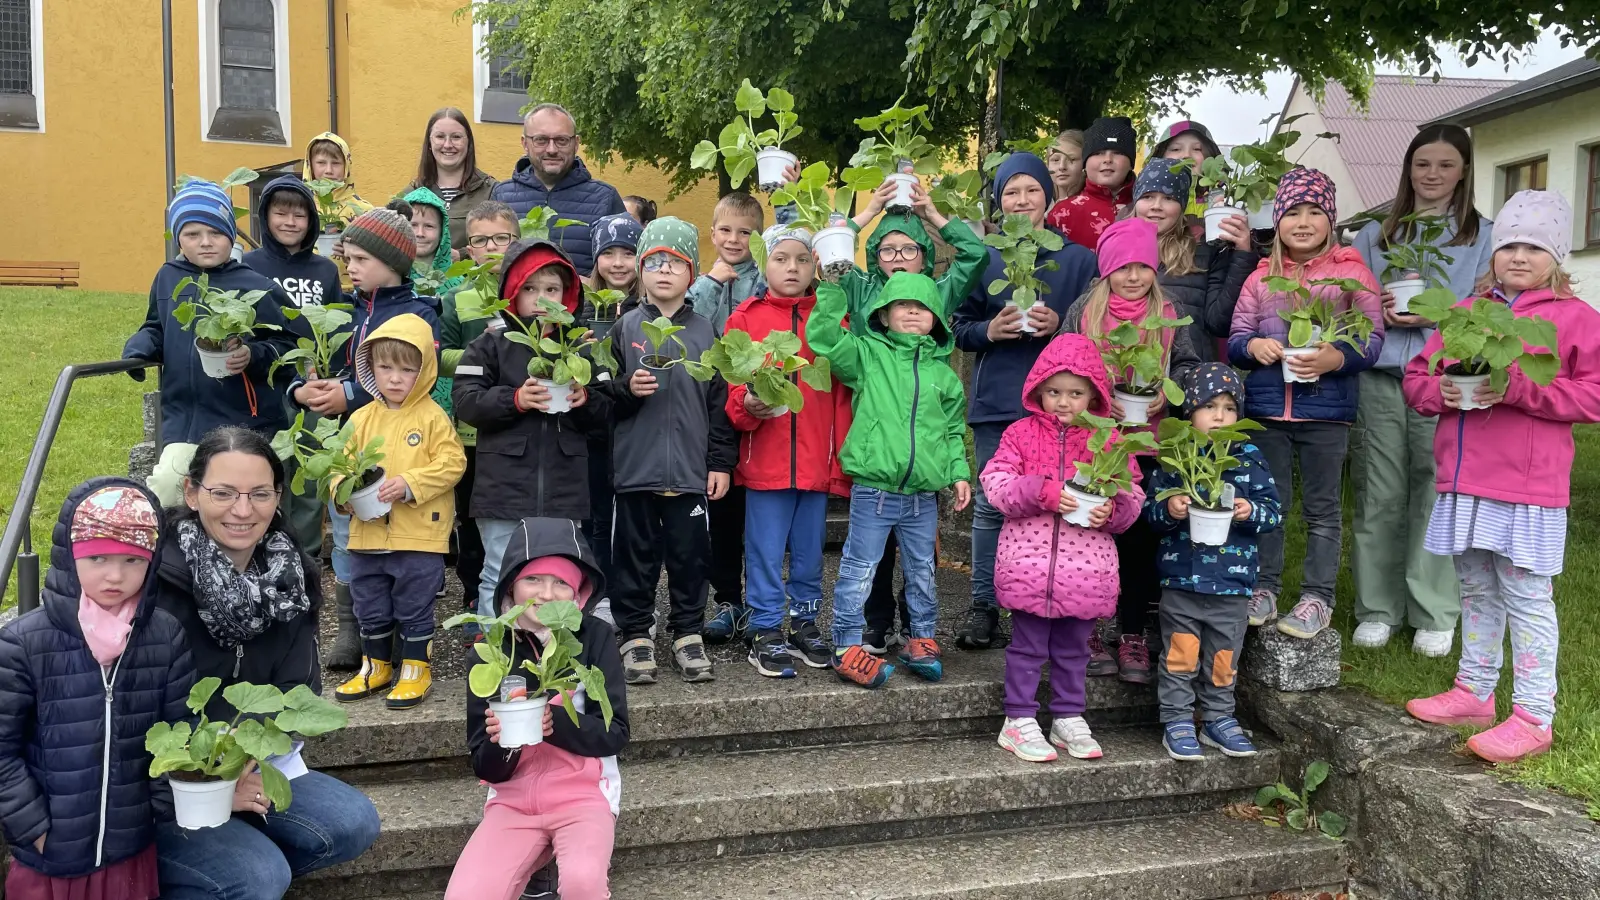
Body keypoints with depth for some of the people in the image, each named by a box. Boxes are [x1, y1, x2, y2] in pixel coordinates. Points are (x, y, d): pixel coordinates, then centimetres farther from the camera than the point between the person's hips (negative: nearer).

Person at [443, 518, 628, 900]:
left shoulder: (596, 637, -8)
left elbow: (614, 733, -8)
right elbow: (485, 768, 0)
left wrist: (554, 721, -25)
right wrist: (499, 741, -22)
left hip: (583, 795, -2)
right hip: (514, 800, 2)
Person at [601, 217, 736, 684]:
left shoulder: (704, 330, 6)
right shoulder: (626, 327, 4)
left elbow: (720, 400, 6)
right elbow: (602, 393, 3)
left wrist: (721, 462, 3)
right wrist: (627, 388, -18)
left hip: (690, 467, 1)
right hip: (635, 466, 0)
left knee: (690, 553, 6)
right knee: (636, 553, 7)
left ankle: (688, 634, 21)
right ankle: (636, 636, 19)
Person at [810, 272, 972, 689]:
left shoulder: (942, 373, 12)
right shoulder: (868, 354, 1)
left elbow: (954, 431, 17)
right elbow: (822, 337, -12)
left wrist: (959, 473, 9)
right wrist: (833, 291, -16)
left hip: (924, 495, 4)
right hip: (873, 490, -4)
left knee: (922, 572, 16)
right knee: (858, 570, 1)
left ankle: (921, 639, 32)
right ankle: (847, 647, 11)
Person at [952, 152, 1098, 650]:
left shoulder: (1078, 258, 8)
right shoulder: (983, 258, 10)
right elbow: (959, 326, 9)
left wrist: (1060, 324, -12)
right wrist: (990, 330, -10)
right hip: (996, 401, 1)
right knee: (991, 504, 2)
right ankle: (984, 607, 11)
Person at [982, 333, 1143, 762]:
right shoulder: (1021, 433, 0)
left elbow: (1132, 495, 7)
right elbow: (995, 483, -8)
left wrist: (1111, 510, -14)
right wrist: (1043, 492, -20)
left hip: (1086, 570, 2)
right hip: (1029, 563, -2)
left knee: (1073, 649, 15)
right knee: (1027, 647, 6)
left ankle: (1069, 718, 30)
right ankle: (1019, 721, 18)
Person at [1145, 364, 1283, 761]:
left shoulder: (1250, 457, 2)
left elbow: (1275, 510, 3)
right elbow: (1149, 507, 2)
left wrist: (1252, 511, -17)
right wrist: (1168, 509, -18)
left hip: (1232, 581, 1)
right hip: (1181, 579, -1)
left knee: (1224, 657, 12)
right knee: (1179, 654, 5)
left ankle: (1218, 719, 28)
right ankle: (1176, 721, 17)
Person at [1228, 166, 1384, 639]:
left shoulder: (1351, 271, 1)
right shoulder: (1261, 277, 10)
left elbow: (1373, 339, -4)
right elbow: (1235, 339, 9)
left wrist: (1337, 358, -22)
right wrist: (1253, 345, -13)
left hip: (1326, 408, -2)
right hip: (1267, 406, 3)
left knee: (1322, 507, 6)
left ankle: (1318, 597, 15)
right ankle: (1264, 587, 23)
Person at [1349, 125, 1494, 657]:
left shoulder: (1483, 237, 9)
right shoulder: (1374, 235, 16)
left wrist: (1435, 316, -14)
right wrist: (1377, 311, -6)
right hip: (1380, 379, 2)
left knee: (1436, 495, -2)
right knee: (1379, 497, 3)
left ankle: (1435, 615, 10)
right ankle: (1378, 609, 13)